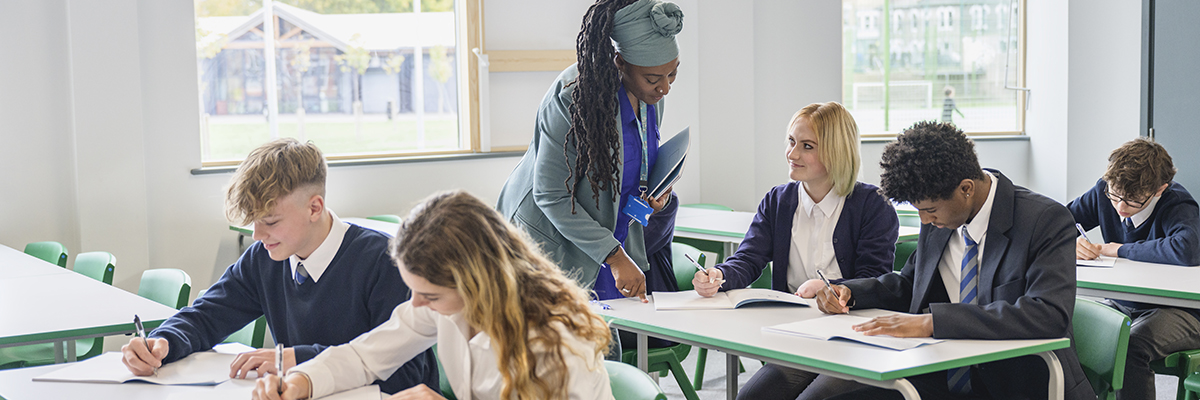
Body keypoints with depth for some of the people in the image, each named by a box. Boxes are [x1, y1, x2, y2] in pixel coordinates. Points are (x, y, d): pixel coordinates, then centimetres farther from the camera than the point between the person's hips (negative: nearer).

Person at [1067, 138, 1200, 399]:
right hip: (1123, 304, 6)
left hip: (1179, 311, -5)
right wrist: (1069, 241, -20)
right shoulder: (1105, 191, -3)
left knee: (1131, 346, -35)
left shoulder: (1177, 206, -19)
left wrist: (1119, 249, -26)